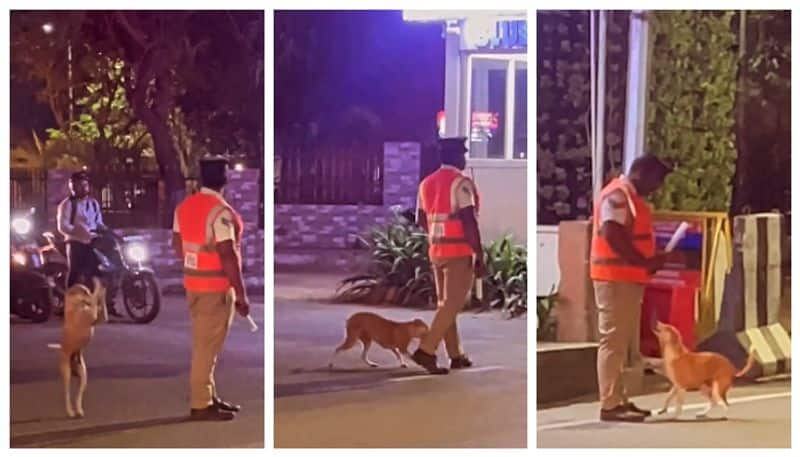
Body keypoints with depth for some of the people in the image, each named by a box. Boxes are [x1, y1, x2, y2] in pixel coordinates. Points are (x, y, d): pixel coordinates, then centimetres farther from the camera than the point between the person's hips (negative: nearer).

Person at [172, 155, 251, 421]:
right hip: (216, 286, -9)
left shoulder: (184, 206, 6)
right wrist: (241, 294, -17)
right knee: (208, 346, -3)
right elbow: (228, 255, -22)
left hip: (193, 283, 9)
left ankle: (208, 396, 25)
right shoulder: (220, 211, -19)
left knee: (202, 344, 17)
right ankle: (200, 405, 1)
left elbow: (177, 245, 13)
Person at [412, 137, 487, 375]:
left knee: (445, 303, 13)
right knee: (453, 304, -6)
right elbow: (469, 221, -19)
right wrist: (480, 256, -17)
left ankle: (456, 355, 18)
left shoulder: (427, 183, 11)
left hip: (436, 250, 8)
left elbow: (421, 219, 16)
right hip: (459, 251, -8)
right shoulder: (461, 183, -13)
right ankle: (426, 350, -15)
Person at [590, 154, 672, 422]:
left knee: (624, 341, 13)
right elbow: (613, 236, -24)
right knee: (613, 340, -9)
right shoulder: (618, 194, -14)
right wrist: (645, 263, -20)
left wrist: (650, 261, 9)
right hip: (615, 278, -11)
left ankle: (619, 400, 18)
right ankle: (610, 404, -9)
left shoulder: (631, 197, 18)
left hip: (628, 278, 11)